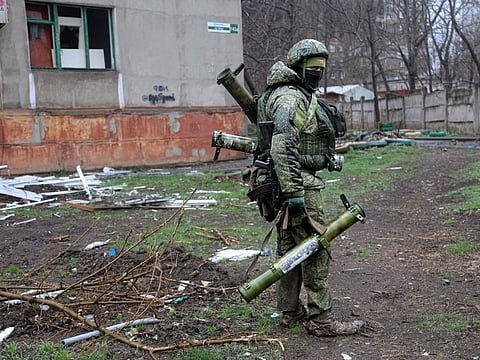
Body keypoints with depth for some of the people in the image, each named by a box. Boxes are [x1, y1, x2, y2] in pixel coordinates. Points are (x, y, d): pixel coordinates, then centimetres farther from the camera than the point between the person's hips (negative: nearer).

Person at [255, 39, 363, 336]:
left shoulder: (302, 97, 19)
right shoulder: (289, 99, -15)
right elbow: (282, 148, -26)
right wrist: (294, 191, -29)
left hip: (290, 185, 11)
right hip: (299, 184, -11)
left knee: (290, 249, 14)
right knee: (316, 251, -5)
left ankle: (291, 312, 24)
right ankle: (321, 319, 2)